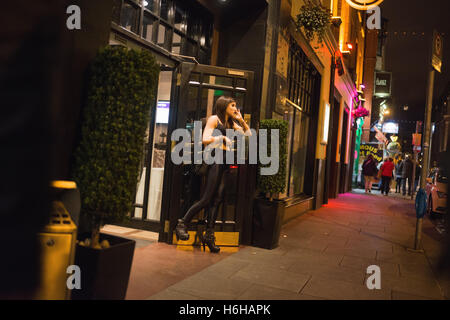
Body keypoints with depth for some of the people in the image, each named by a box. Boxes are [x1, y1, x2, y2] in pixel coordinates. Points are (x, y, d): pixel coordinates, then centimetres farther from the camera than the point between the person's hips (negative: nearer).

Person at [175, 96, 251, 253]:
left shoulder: (232, 124, 24)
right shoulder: (214, 119, 2)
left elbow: (249, 135, 23)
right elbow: (205, 139, -8)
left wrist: (241, 120, 13)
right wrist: (221, 137, -12)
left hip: (225, 163, 7)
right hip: (215, 159, -7)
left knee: (217, 199, 1)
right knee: (207, 198, -12)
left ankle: (209, 235, 4)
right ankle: (182, 224, 0)